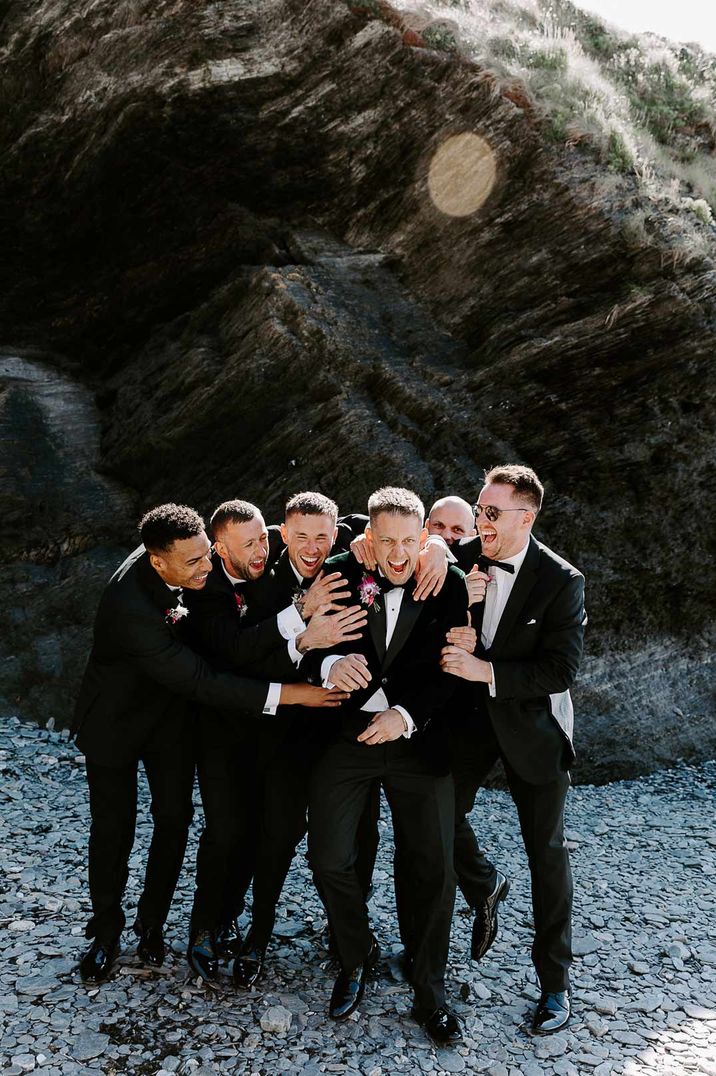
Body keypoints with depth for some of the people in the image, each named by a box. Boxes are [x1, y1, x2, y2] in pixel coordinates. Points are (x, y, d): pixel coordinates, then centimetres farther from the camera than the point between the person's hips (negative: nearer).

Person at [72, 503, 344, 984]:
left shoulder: (185, 556, -20)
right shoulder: (130, 605, -38)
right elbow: (199, 680, -36)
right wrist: (287, 694, -37)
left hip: (171, 711, 5)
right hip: (117, 719, -5)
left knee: (174, 819, 8)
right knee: (114, 827, 7)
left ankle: (153, 922, 29)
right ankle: (106, 931, 30)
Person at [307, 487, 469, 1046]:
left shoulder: (449, 585, -4)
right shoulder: (339, 575, -4)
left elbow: (449, 668, -5)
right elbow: (309, 646, -6)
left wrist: (406, 715, -18)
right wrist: (330, 664, -29)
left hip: (417, 740, 0)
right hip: (345, 734, 1)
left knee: (432, 867, 5)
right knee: (329, 858, 2)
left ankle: (429, 990, 26)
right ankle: (357, 957, 31)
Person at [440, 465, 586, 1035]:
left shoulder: (561, 581, -19)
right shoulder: (463, 559, -7)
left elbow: (562, 669, -21)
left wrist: (487, 671, -27)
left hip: (532, 723, -4)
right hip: (470, 715, 4)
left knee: (547, 850, 6)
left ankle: (555, 981, 24)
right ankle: (486, 888, 40)